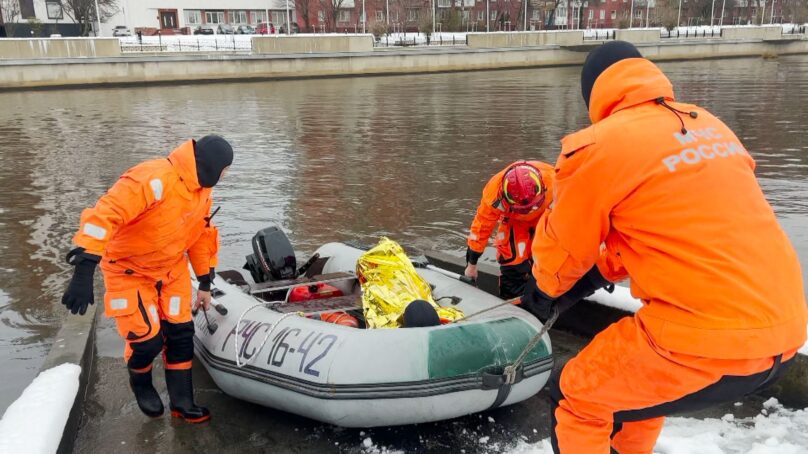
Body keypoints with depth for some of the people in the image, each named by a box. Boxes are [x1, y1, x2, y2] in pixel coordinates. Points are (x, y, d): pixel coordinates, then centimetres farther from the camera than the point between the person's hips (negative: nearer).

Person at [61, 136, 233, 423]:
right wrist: (84, 268, -45)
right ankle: (140, 383, 27)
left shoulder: (202, 191, -3)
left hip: (172, 269, 7)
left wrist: (205, 283, 14)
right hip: (130, 271, -7)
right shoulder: (154, 179, -31)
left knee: (180, 333, 4)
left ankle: (181, 402, 19)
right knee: (148, 339, -8)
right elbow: (104, 216, -39)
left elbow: (201, 235, 10)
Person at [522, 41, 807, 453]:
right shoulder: (710, 127, 12)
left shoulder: (597, 146, -9)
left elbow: (564, 246, 4)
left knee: (576, 397, 12)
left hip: (710, 337, -8)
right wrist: (602, 271, 30)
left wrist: (547, 288, 26)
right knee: (636, 377, 31)